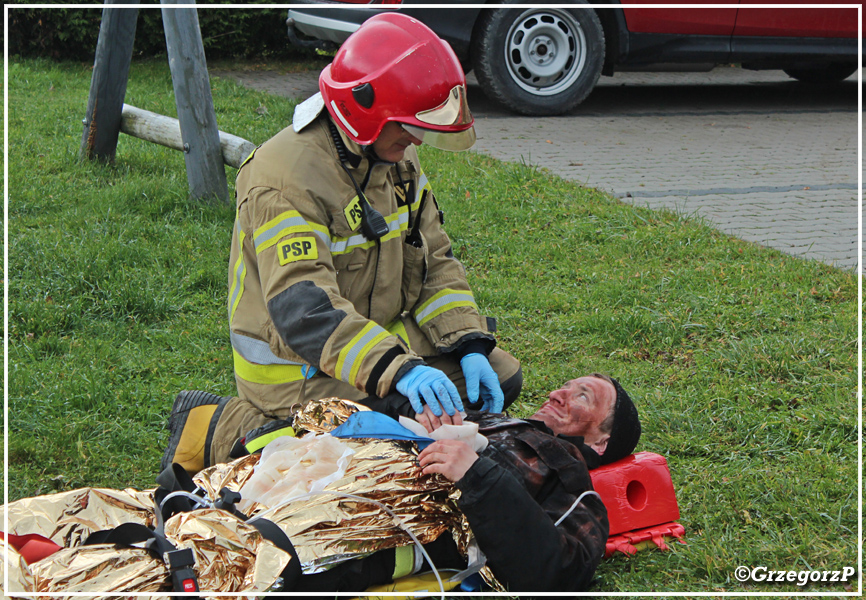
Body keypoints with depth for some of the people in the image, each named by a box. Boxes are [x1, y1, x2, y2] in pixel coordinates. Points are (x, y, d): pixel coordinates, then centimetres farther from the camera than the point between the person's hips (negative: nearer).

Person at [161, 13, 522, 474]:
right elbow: (302, 308, -36)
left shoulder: (396, 159, 3)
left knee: (500, 376, 4)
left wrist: (470, 346, -9)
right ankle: (217, 429, -6)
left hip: (380, 335, 8)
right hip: (295, 364, -8)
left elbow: (434, 262, 6)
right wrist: (396, 368, -46)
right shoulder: (286, 179, -26)